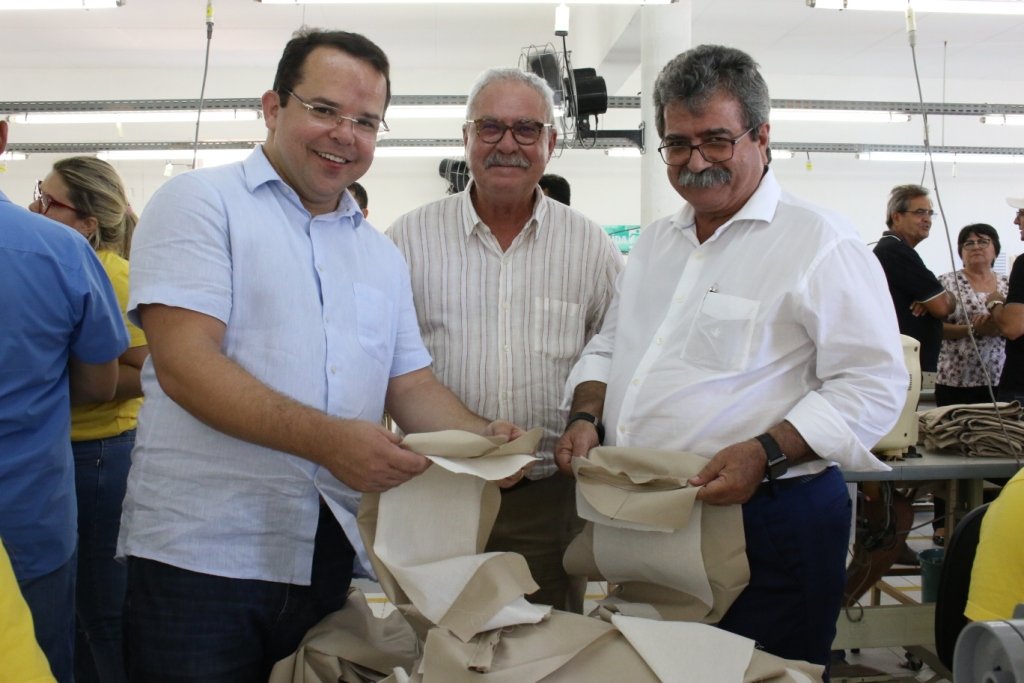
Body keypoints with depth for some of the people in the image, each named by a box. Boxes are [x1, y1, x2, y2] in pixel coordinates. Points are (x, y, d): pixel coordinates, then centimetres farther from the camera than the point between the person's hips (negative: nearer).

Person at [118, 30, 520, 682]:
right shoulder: (200, 202, -3)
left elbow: (412, 385, 13)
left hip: (330, 556, 5)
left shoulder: (383, 255, 15)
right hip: (200, 551, -5)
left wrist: (485, 438, -7)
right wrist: (327, 440, -24)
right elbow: (183, 364, -15)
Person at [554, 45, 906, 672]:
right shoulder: (656, 242, 14)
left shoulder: (821, 243, -9)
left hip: (769, 523, -6)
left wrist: (766, 454, -25)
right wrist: (588, 416, 3)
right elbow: (609, 346, 21)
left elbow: (873, 385, -13)